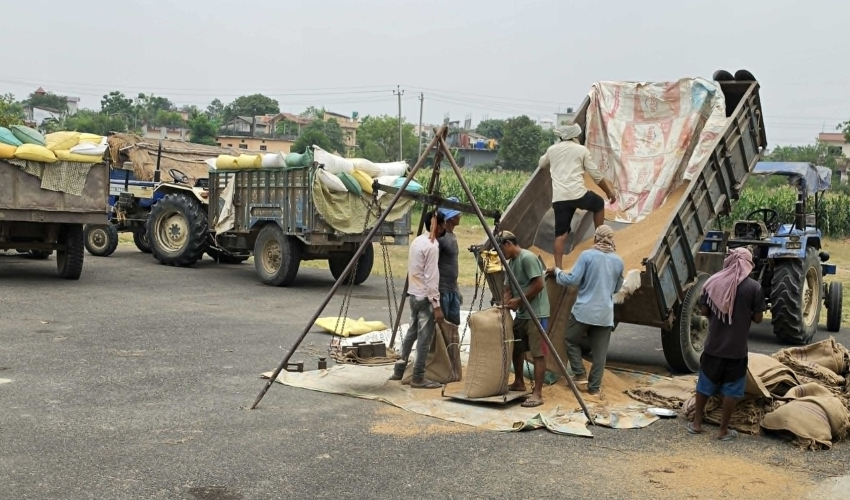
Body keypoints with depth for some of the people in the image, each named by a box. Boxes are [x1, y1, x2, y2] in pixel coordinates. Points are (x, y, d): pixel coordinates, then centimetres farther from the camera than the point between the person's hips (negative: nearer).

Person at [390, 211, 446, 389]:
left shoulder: (417, 241, 10)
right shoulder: (432, 246, -17)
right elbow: (431, 278, -20)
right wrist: (436, 305, -18)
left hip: (414, 294, 9)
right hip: (425, 297, -9)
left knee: (411, 333, 17)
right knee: (424, 338, -1)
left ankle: (398, 371, 24)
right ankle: (418, 378, 4)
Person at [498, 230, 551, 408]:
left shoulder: (528, 258, -14)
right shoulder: (510, 263, 14)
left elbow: (538, 285, -20)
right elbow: (508, 289, 16)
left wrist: (518, 301, -14)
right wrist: (504, 304, -3)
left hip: (536, 313, -10)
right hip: (521, 314, 10)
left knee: (538, 353, -8)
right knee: (516, 348, 17)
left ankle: (537, 393, -7)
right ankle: (519, 383, 32)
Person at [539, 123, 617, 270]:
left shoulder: (552, 149, 14)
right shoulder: (581, 149, 6)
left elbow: (541, 164, 35)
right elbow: (596, 174, 8)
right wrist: (608, 191, 19)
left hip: (558, 198, 2)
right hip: (578, 194, -2)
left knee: (560, 233, 6)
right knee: (599, 203, 28)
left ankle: (558, 267, -4)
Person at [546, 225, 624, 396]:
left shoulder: (587, 255, -9)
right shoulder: (618, 261, 7)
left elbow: (573, 279, -12)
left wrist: (556, 272, 4)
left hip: (584, 310, -4)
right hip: (605, 314, 4)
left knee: (572, 341, 17)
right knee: (599, 352, 9)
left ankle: (580, 375, 12)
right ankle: (594, 387, 13)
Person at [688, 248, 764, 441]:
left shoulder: (713, 282, -4)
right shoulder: (754, 287, -10)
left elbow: (704, 311, 2)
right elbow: (758, 318, -5)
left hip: (713, 345, 2)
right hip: (737, 348, -2)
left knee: (705, 385, 16)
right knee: (731, 390, 8)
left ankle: (696, 423, 24)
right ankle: (723, 430, 14)